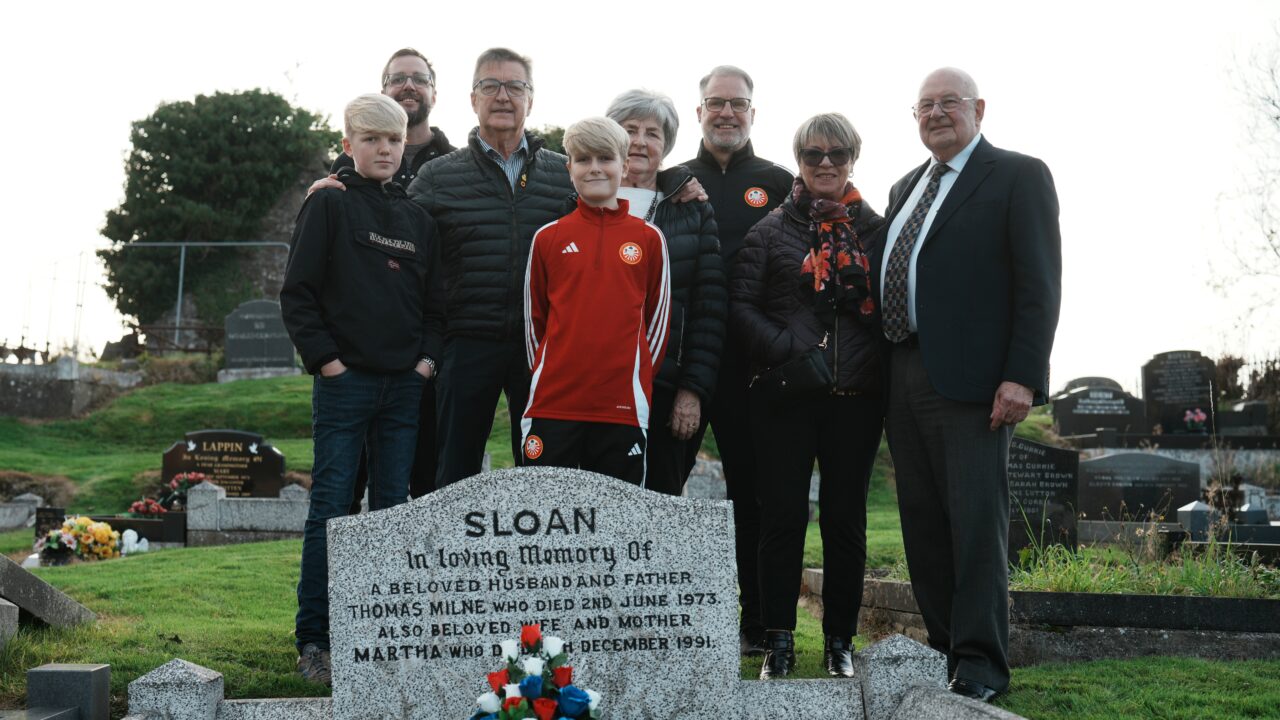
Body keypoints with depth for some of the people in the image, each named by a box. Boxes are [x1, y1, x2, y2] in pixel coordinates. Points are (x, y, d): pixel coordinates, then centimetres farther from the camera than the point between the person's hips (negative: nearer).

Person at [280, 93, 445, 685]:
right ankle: (313, 639, 4)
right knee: (331, 505, -3)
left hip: (404, 383, 5)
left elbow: (435, 302, 18)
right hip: (344, 381, -5)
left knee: (394, 507, 9)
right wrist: (324, 359, -10)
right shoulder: (329, 204, 0)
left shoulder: (417, 218, 14)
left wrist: (428, 357, 4)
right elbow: (297, 293, -4)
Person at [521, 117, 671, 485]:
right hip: (552, 406, 1)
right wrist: (548, 376, 9)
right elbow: (533, 317, 13)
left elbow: (657, 318, 10)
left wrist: (637, 379, 6)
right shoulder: (547, 238, 6)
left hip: (622, 408, 0)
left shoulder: (649, 239, 5)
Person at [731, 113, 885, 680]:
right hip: (784, 397, -1)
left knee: (846, 517, 6)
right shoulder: (770, 231, 6)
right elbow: (740, 304, -1)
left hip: (856, 397, 1)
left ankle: (840, 642, 17)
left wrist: (878, 363, -5)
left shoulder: (875, 230, 9)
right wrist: (785, 352, -13)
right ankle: (778, 643, 10)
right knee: (783, 515, 1)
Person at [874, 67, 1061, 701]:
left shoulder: (1019, 176, 0)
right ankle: (944, 646, 19)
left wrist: (1022, 376, -17)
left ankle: (980, 664, 2)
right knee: (923, 523, 9)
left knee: (977, 521, -5)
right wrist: (885, 373, 11)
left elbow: (1041, 284, -8)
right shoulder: (905, 187, 21)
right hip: (904, 377, 7)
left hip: (972, 381, -7)